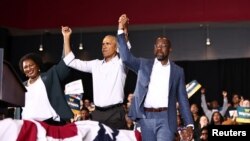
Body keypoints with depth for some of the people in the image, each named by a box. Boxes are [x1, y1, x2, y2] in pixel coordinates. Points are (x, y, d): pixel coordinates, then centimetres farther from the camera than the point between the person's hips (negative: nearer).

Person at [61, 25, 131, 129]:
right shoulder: (96, 64, 14)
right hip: (97, 113, 5)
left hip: (115, 113, -5)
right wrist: (66, 37, 8)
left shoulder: (121, 64, 0)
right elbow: (72, 62, 14)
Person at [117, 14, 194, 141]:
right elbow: (126, 58, -5)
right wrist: (121, 30, -9)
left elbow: (182, 99, 7)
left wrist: (189, 124, -1)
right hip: (146, 118, 2)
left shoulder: (177, 71, 8)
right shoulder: (144, 65, 11)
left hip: (165, 119, -2)